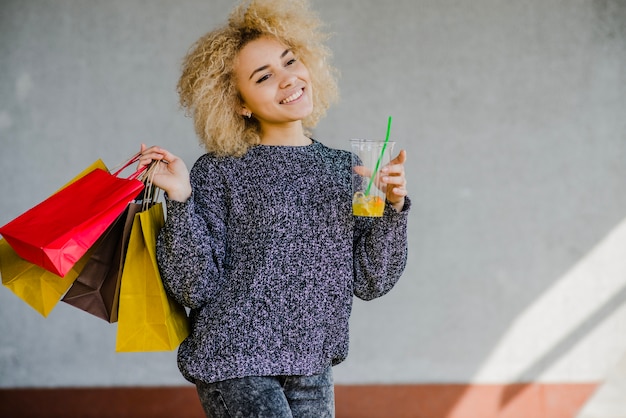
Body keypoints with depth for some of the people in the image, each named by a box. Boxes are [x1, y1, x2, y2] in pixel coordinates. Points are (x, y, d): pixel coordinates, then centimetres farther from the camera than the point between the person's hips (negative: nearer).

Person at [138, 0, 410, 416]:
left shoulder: (344, 169, 7)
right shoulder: (218, 173, -5)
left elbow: (370, 281, 4)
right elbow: (194, 287, -9)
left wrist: (394, 207, -8)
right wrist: (181, 200, -18)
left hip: (312, 373, 5)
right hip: (234, 366, -4)